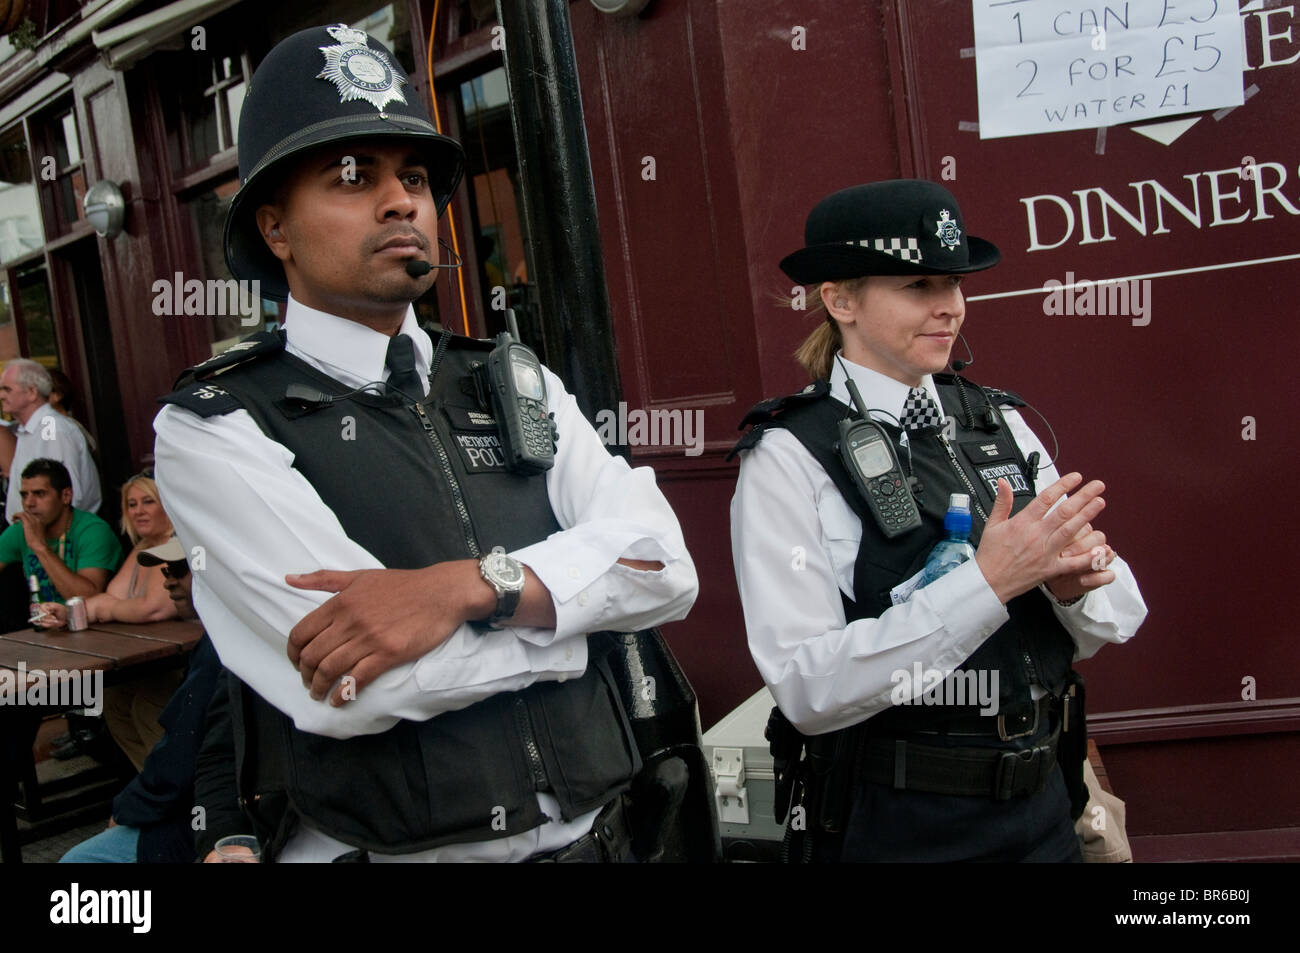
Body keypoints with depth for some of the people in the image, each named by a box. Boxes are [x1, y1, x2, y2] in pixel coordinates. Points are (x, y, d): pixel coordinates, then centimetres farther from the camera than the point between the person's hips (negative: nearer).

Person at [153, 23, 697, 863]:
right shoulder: (214, 429, -10)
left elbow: (666, 569, -9)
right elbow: (361, 691, -22)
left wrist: (468, 586, -23)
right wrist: (569, 610, -9)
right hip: (379, 846, -4)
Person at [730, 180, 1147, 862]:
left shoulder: (998, 421, 1)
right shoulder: (789, 457, -14)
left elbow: (1109, 626, 4)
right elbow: (806, 689, -22)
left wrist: (1077, 581, -17)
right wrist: (988, 581, -26)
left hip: (1041, 810, 5)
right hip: (892, 831, -5)